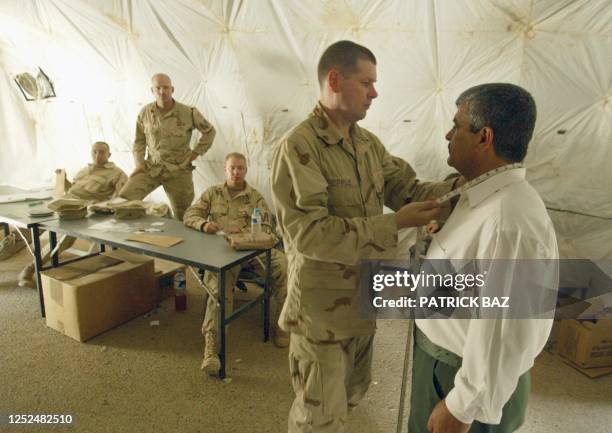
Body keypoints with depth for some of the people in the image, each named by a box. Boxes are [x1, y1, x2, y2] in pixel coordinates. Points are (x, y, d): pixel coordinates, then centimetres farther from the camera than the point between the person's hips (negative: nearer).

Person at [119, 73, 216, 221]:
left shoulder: (189, 112, -7)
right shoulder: (145, 112, 2)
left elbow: (209, 131, 6)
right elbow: (139, 141, 12)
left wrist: (196, 153, -1)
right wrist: (139, 162, -1)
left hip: (178, 170, -2)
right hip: (151, 168, 2)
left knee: (182, 218, 8)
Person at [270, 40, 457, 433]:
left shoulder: (368, 143, 4)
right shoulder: (298, 147, -21)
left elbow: (406, 189, 5)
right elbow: (310, 234, -28)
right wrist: (394, 224, -29)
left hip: (363, 297, 8)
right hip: (323, 305, -7)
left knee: (352, 392, 28)